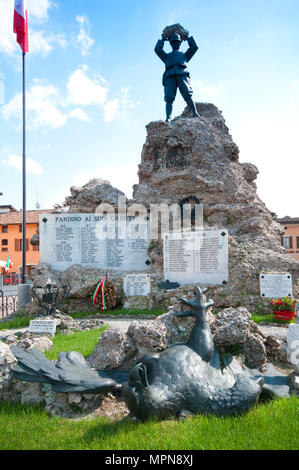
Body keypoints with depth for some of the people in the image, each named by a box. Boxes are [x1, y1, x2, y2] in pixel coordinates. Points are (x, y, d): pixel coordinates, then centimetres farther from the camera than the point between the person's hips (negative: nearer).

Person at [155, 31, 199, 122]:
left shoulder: (184, 55, 37)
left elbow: (194, 47, 26)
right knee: (169, 98, -20)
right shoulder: (167, 56, 37)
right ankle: (168, 119, -33)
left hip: (182, 74, 0)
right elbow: (157, 49, 25)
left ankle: (195, 115, -30)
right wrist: (163, 39, 34)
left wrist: (187, 37, 35)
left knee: (188, 95, -22)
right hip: (170, 76, 0)